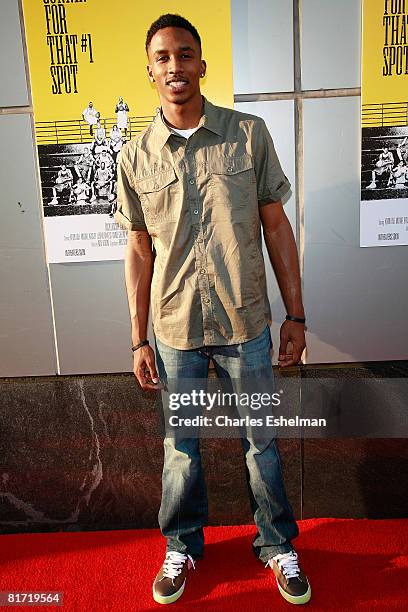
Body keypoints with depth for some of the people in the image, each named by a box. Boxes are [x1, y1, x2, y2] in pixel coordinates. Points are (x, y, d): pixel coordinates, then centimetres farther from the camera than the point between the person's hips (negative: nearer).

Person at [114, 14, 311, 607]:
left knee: (261, 442, 15)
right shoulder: (135, 156, 0)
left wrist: (296, 316, -1)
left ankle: (278, 545, 40)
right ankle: (182, 546, 42)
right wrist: (139, 341, 3)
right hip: (176, 331, 1)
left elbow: (276, 226, 1)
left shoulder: (249, 134, -2)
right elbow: (139, 251, 4)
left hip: (246, 324, 0)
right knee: (181, 447, 16)